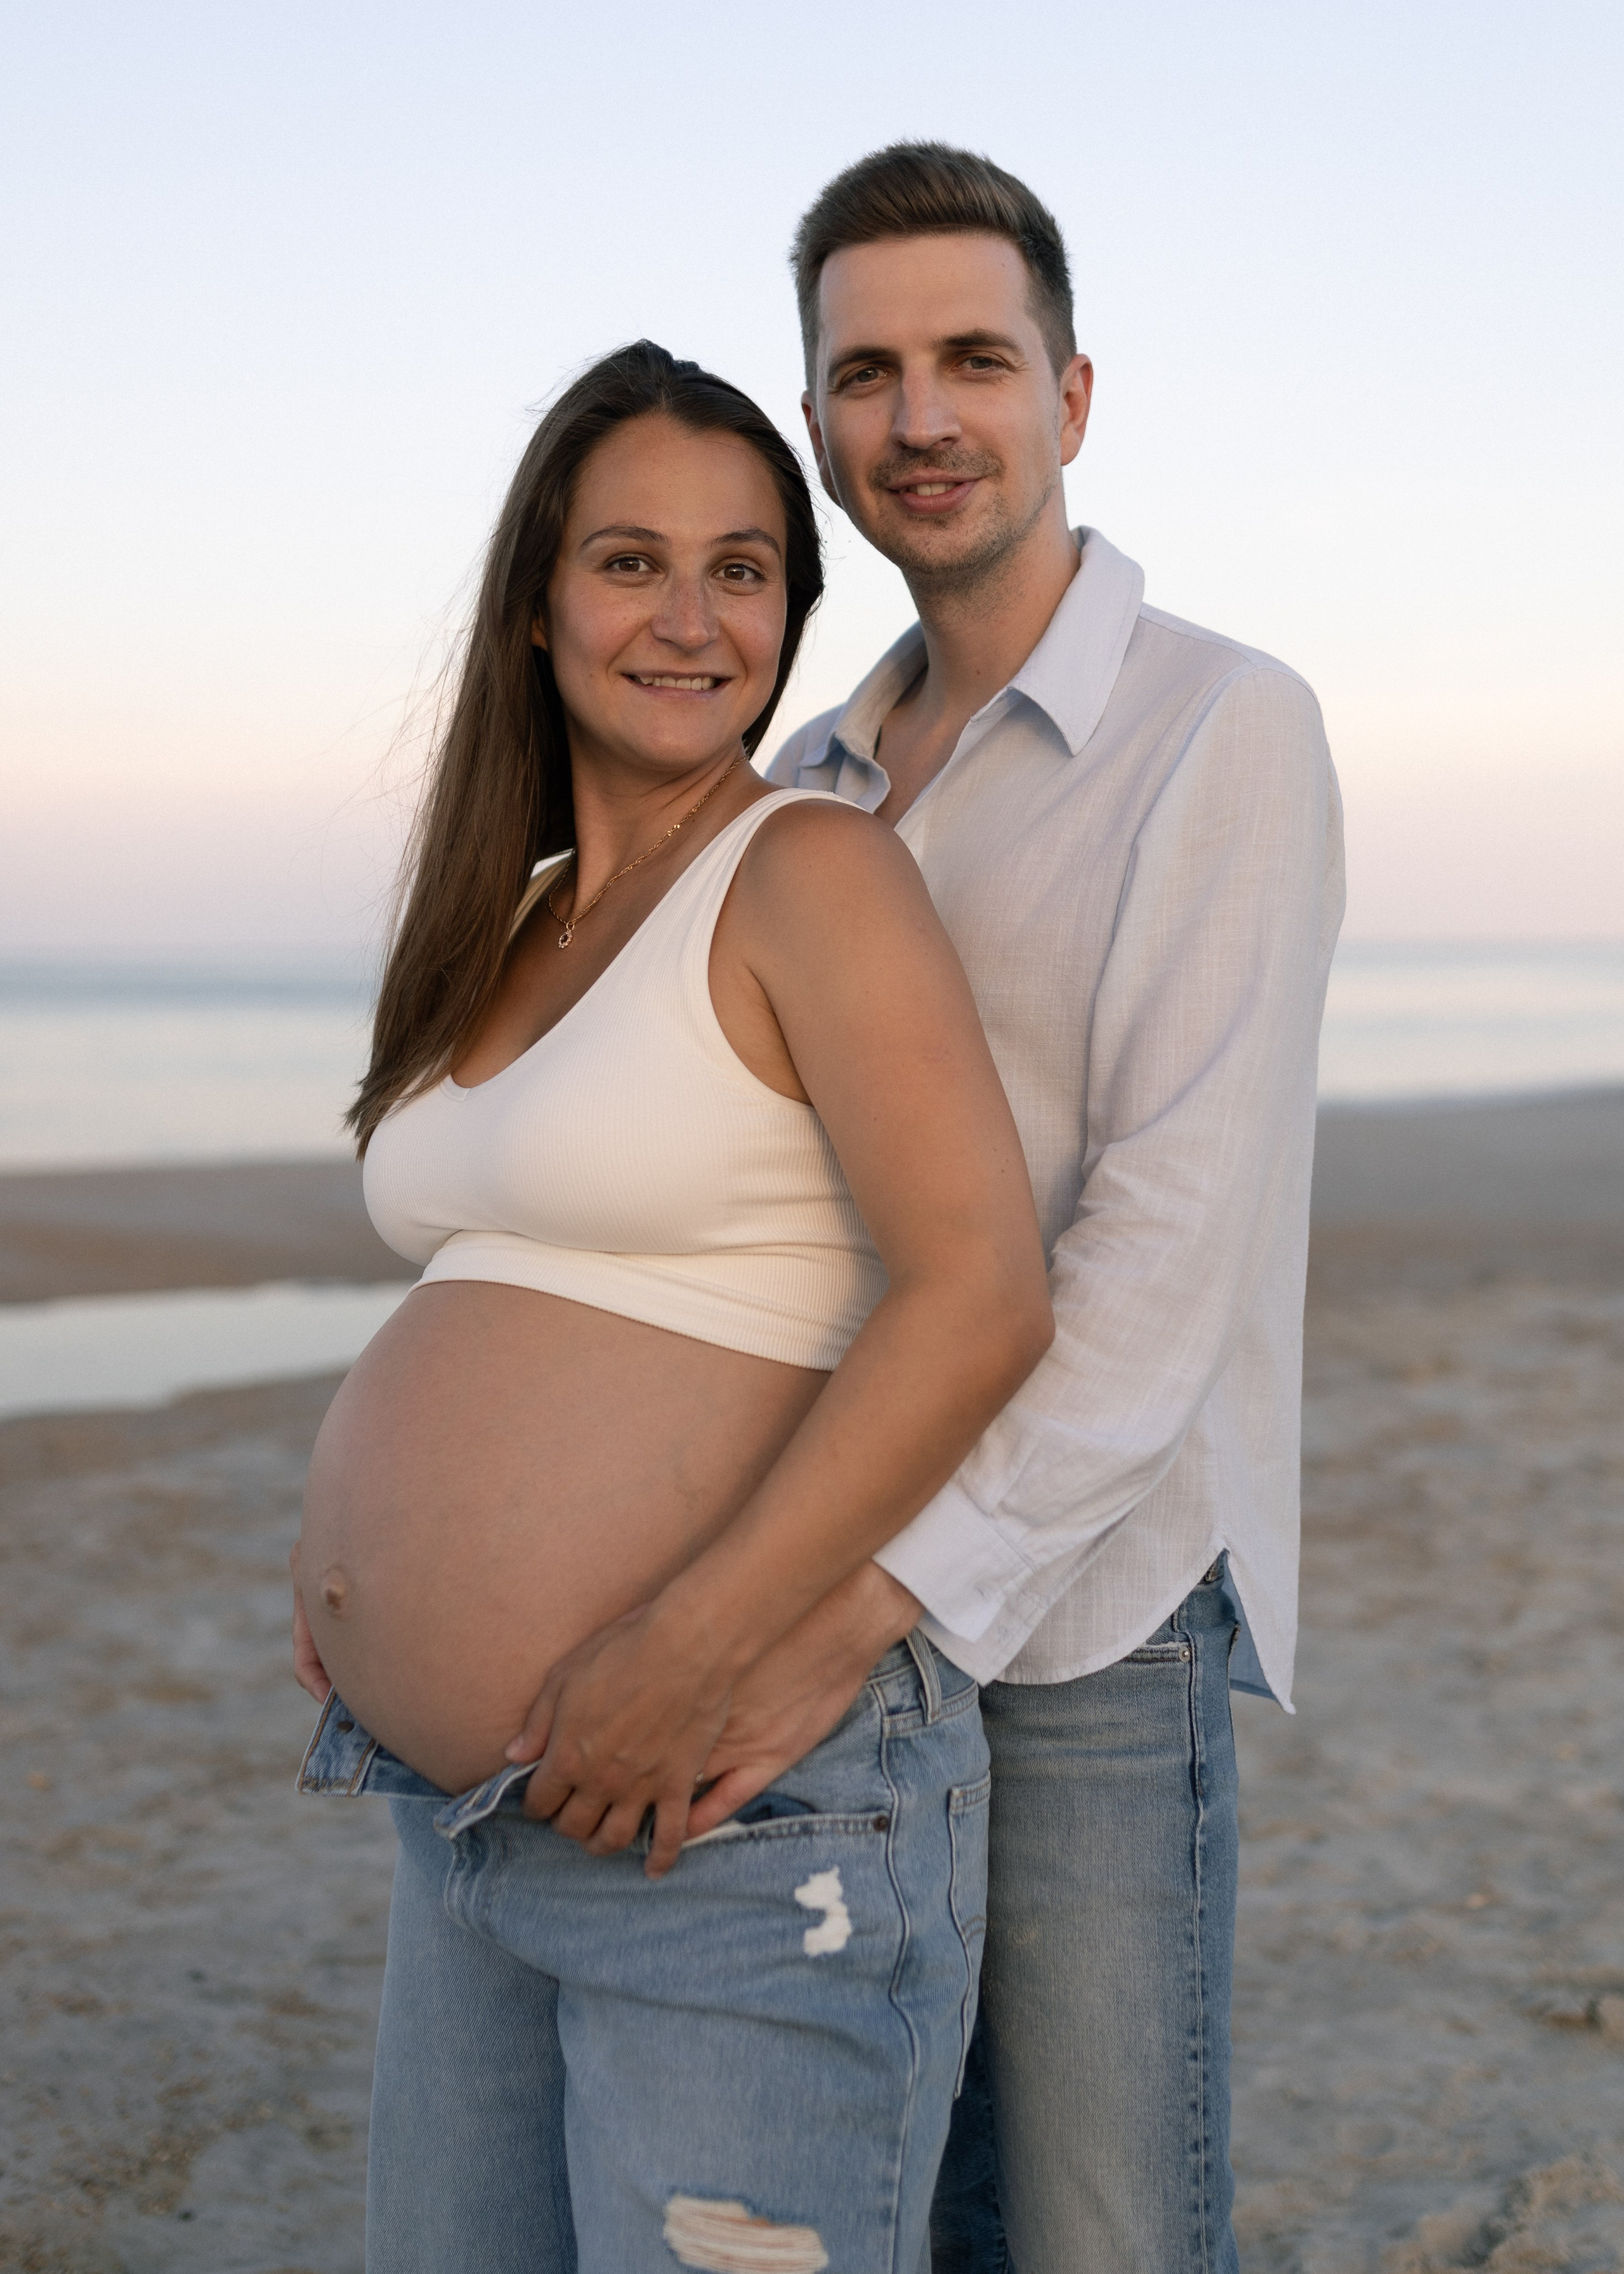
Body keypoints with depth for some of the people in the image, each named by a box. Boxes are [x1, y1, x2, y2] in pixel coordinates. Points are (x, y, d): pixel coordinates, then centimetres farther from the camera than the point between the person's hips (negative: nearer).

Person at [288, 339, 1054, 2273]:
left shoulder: (809, 871, -10)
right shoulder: (525, 921, 13)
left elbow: (982, 1295, -20)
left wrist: (689, 1648, -24)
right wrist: (364, 1538, 9)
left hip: (741, 1807, -8)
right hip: (468, 1824, 8)